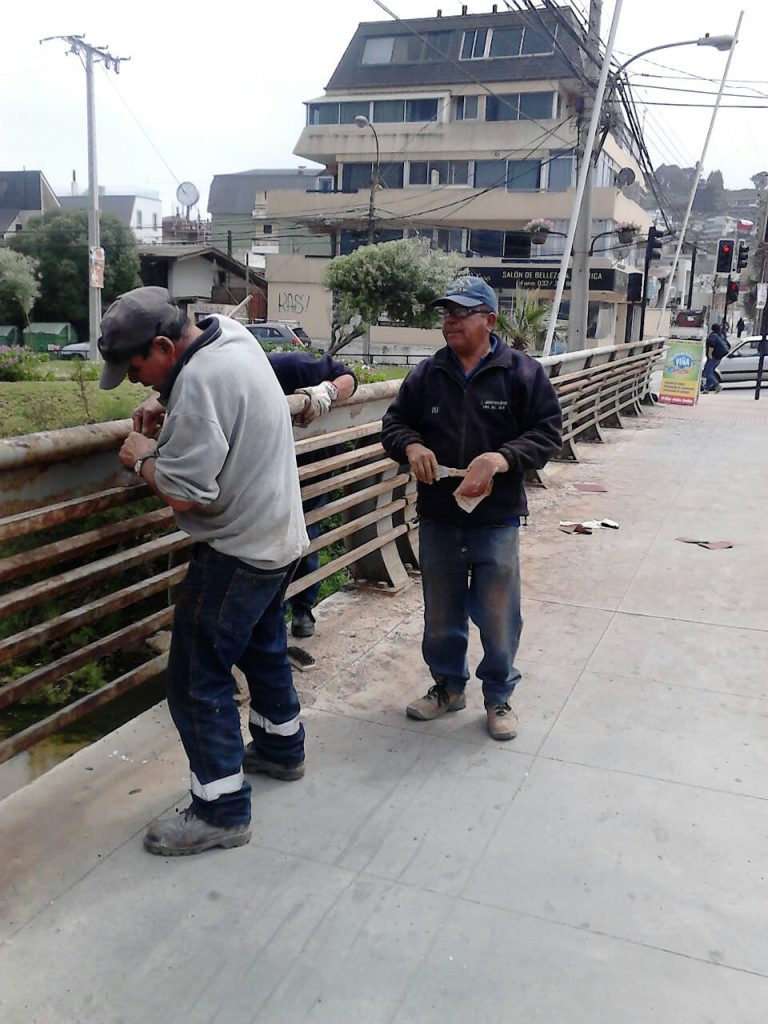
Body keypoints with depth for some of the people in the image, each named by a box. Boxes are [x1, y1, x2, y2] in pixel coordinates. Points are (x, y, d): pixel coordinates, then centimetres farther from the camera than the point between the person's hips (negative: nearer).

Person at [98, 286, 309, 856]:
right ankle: (282, 749, 44)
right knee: (264, 649, 25)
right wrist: (169, 417, 6)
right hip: (279, 538, 10)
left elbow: (183, 492, -27)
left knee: (199, 679, 0)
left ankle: (221, 812, 10)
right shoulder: (235, 340, 4)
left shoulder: (200, 381, -26)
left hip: (237, 553, -10)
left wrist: (143, 458, -9)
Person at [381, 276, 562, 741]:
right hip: (437, 518, 3)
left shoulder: (522, 372, -5)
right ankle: (448, 685, 40)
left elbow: (548, 431, -8)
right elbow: (395, 421, 11)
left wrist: (501, 458, -23)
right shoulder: (427, 374, 4)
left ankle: (499, 696, 30)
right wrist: (411, 446, -12)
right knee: (441, 614, 18)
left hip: (497, 519, -3)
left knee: (499, 618, 8)